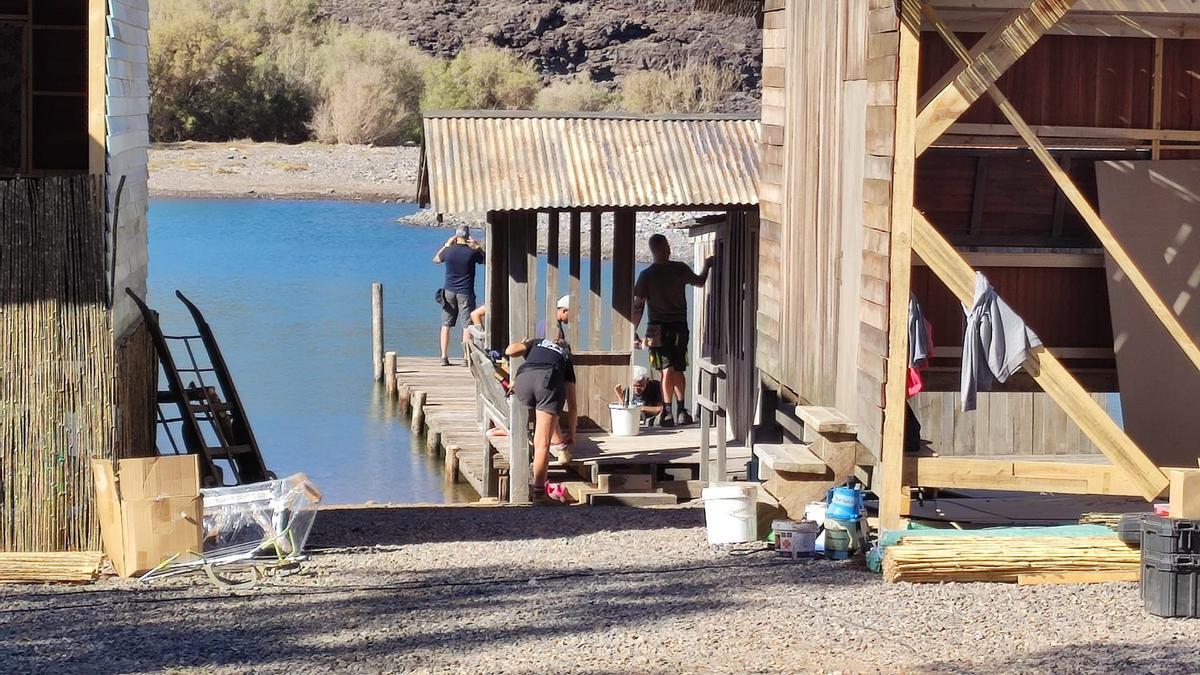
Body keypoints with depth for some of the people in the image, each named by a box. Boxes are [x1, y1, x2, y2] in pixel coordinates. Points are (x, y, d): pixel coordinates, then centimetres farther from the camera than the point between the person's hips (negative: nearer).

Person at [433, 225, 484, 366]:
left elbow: (435, 260, 20)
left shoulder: (448, 251, -3)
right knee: (467, 326, 0)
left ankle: (444, 357, 7)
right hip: (465, 293, -3)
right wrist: (478, 247, 7)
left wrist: (446, 245, 19)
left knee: (446, 325, 9)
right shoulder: (472, 252, -10)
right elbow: (486, 260, 7)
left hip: (449, 291, 3)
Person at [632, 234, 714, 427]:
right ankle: (681, 410, 17)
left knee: (668, 369, -4)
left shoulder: (646, 275, -8)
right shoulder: (680, 269, -2)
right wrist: (707, 266, 37)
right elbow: (699, 281, 18)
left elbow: (638, 306, -8)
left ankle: (668, 412, -15)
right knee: (679, 369, 13)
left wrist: (634, 333, -2)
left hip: (659, 328, -2)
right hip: (680, 326, 2)